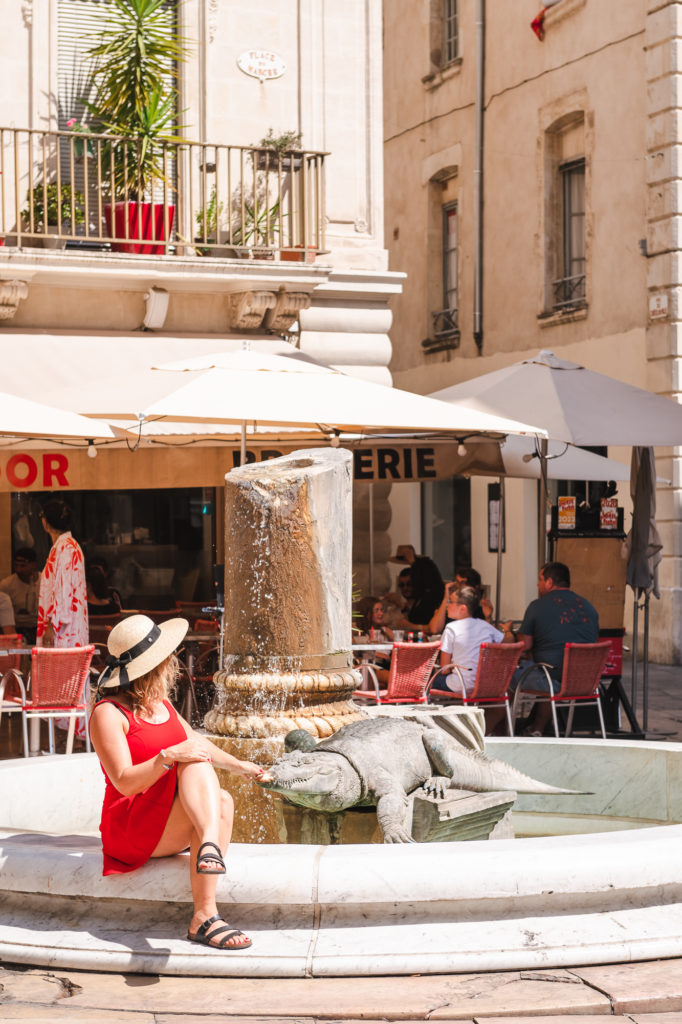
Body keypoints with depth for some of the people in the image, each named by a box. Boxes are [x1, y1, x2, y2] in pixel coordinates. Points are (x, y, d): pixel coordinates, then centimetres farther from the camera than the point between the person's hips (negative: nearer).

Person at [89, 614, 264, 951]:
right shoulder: (108, 713, -11)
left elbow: (193, 740, 33)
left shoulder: (158, 702, 15)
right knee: (196, 766, -28)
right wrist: (168, 756, -30)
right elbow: (124, 782, -19)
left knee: (221, 802, -25)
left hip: (173, 830, 7)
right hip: (130, 831, -7)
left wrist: (236, 765, 33)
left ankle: (204, 917, -42)